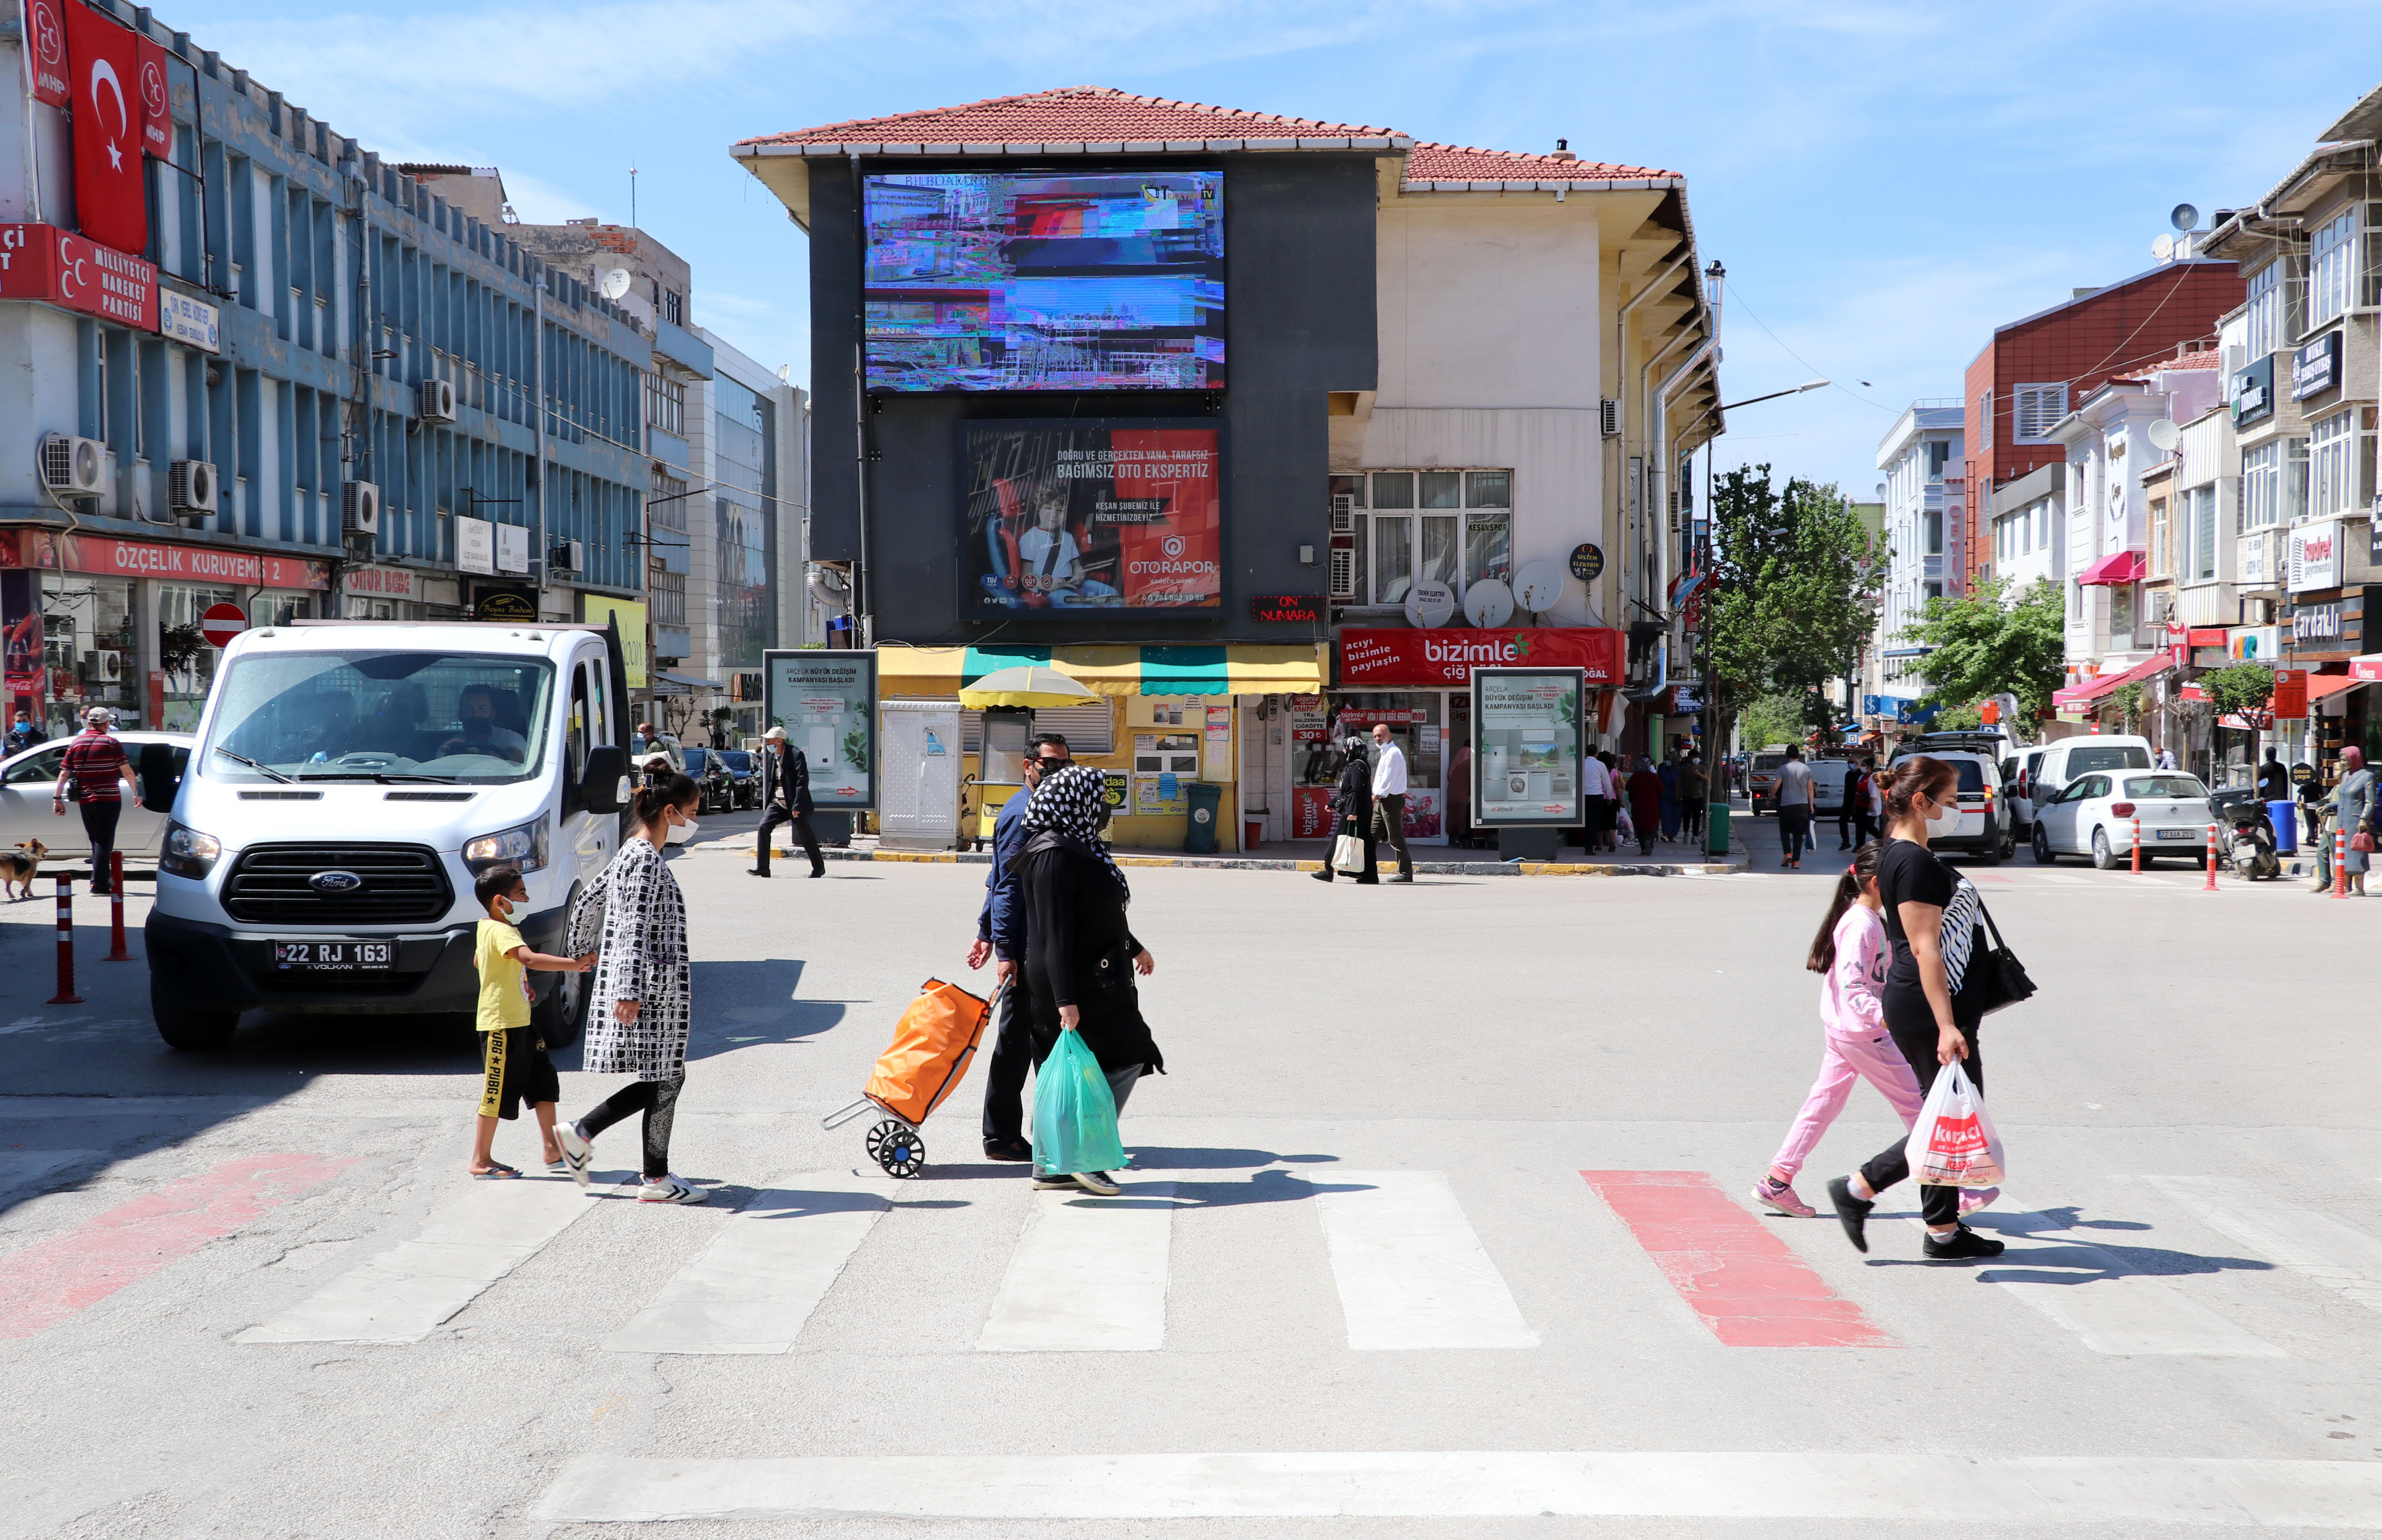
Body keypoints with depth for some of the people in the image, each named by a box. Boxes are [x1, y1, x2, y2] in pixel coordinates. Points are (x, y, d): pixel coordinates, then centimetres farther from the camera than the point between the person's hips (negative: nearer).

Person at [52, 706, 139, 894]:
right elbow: (127, 771, -8)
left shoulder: (76, 743, 7)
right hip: (109, 799, -5)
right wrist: (135, 793, 2)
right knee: (104, 841, -4)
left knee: (96, 841, 16)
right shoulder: (111, 743, -5)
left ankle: (100, 880, 21)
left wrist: (57, 798, 8)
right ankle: (98, 883, -11)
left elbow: (63, 773, 5)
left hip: (84, 800, 5)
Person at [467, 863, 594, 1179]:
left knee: (544, 1082, 11)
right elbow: (529, 958, -38)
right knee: (498, 1092, -2)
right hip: (501, 1023, -10)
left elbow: (478, 960, 30)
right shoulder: (500, 931, -20)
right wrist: (574, 964, -42)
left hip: (518, 1022, 10)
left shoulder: (487, 928, 13)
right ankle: (481, 1160, 7)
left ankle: (553, 1151, 16)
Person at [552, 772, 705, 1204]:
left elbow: (590, 900, 24)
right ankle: (657, 1180, 8)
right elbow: (634, 929, -25)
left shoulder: (632, 852, 14)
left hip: (648, 989, 10)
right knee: (666, 1080, 0)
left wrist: (577, 950, 38)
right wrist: (630, 991, -31)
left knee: (662, 1080, 13)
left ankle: (579, 1134, 15)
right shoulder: (647, 859, -17)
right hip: (652, 988, -10)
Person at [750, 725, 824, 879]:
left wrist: (797, 806, -22)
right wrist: (766, 801, 10)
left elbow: (802, 782, -18)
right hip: (777, 802, 5)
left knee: (805, 835, 4)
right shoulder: (769, 756, 6)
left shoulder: (796, 755, -15)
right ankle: (762, 868, -11)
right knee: (764, 827, -13)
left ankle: (819, 867, 23)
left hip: (795, 804, -5)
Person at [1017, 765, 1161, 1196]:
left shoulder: (1077, 847, 14)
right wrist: (1066, 999, -27)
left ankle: (1053, 1165, 14)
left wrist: (1134, 949, 41)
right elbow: (1054, 931, -23)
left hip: (1095, 978, 10)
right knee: (1127, 1058, -6)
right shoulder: (1054, 854, -18)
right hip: (1079, 983, -10)